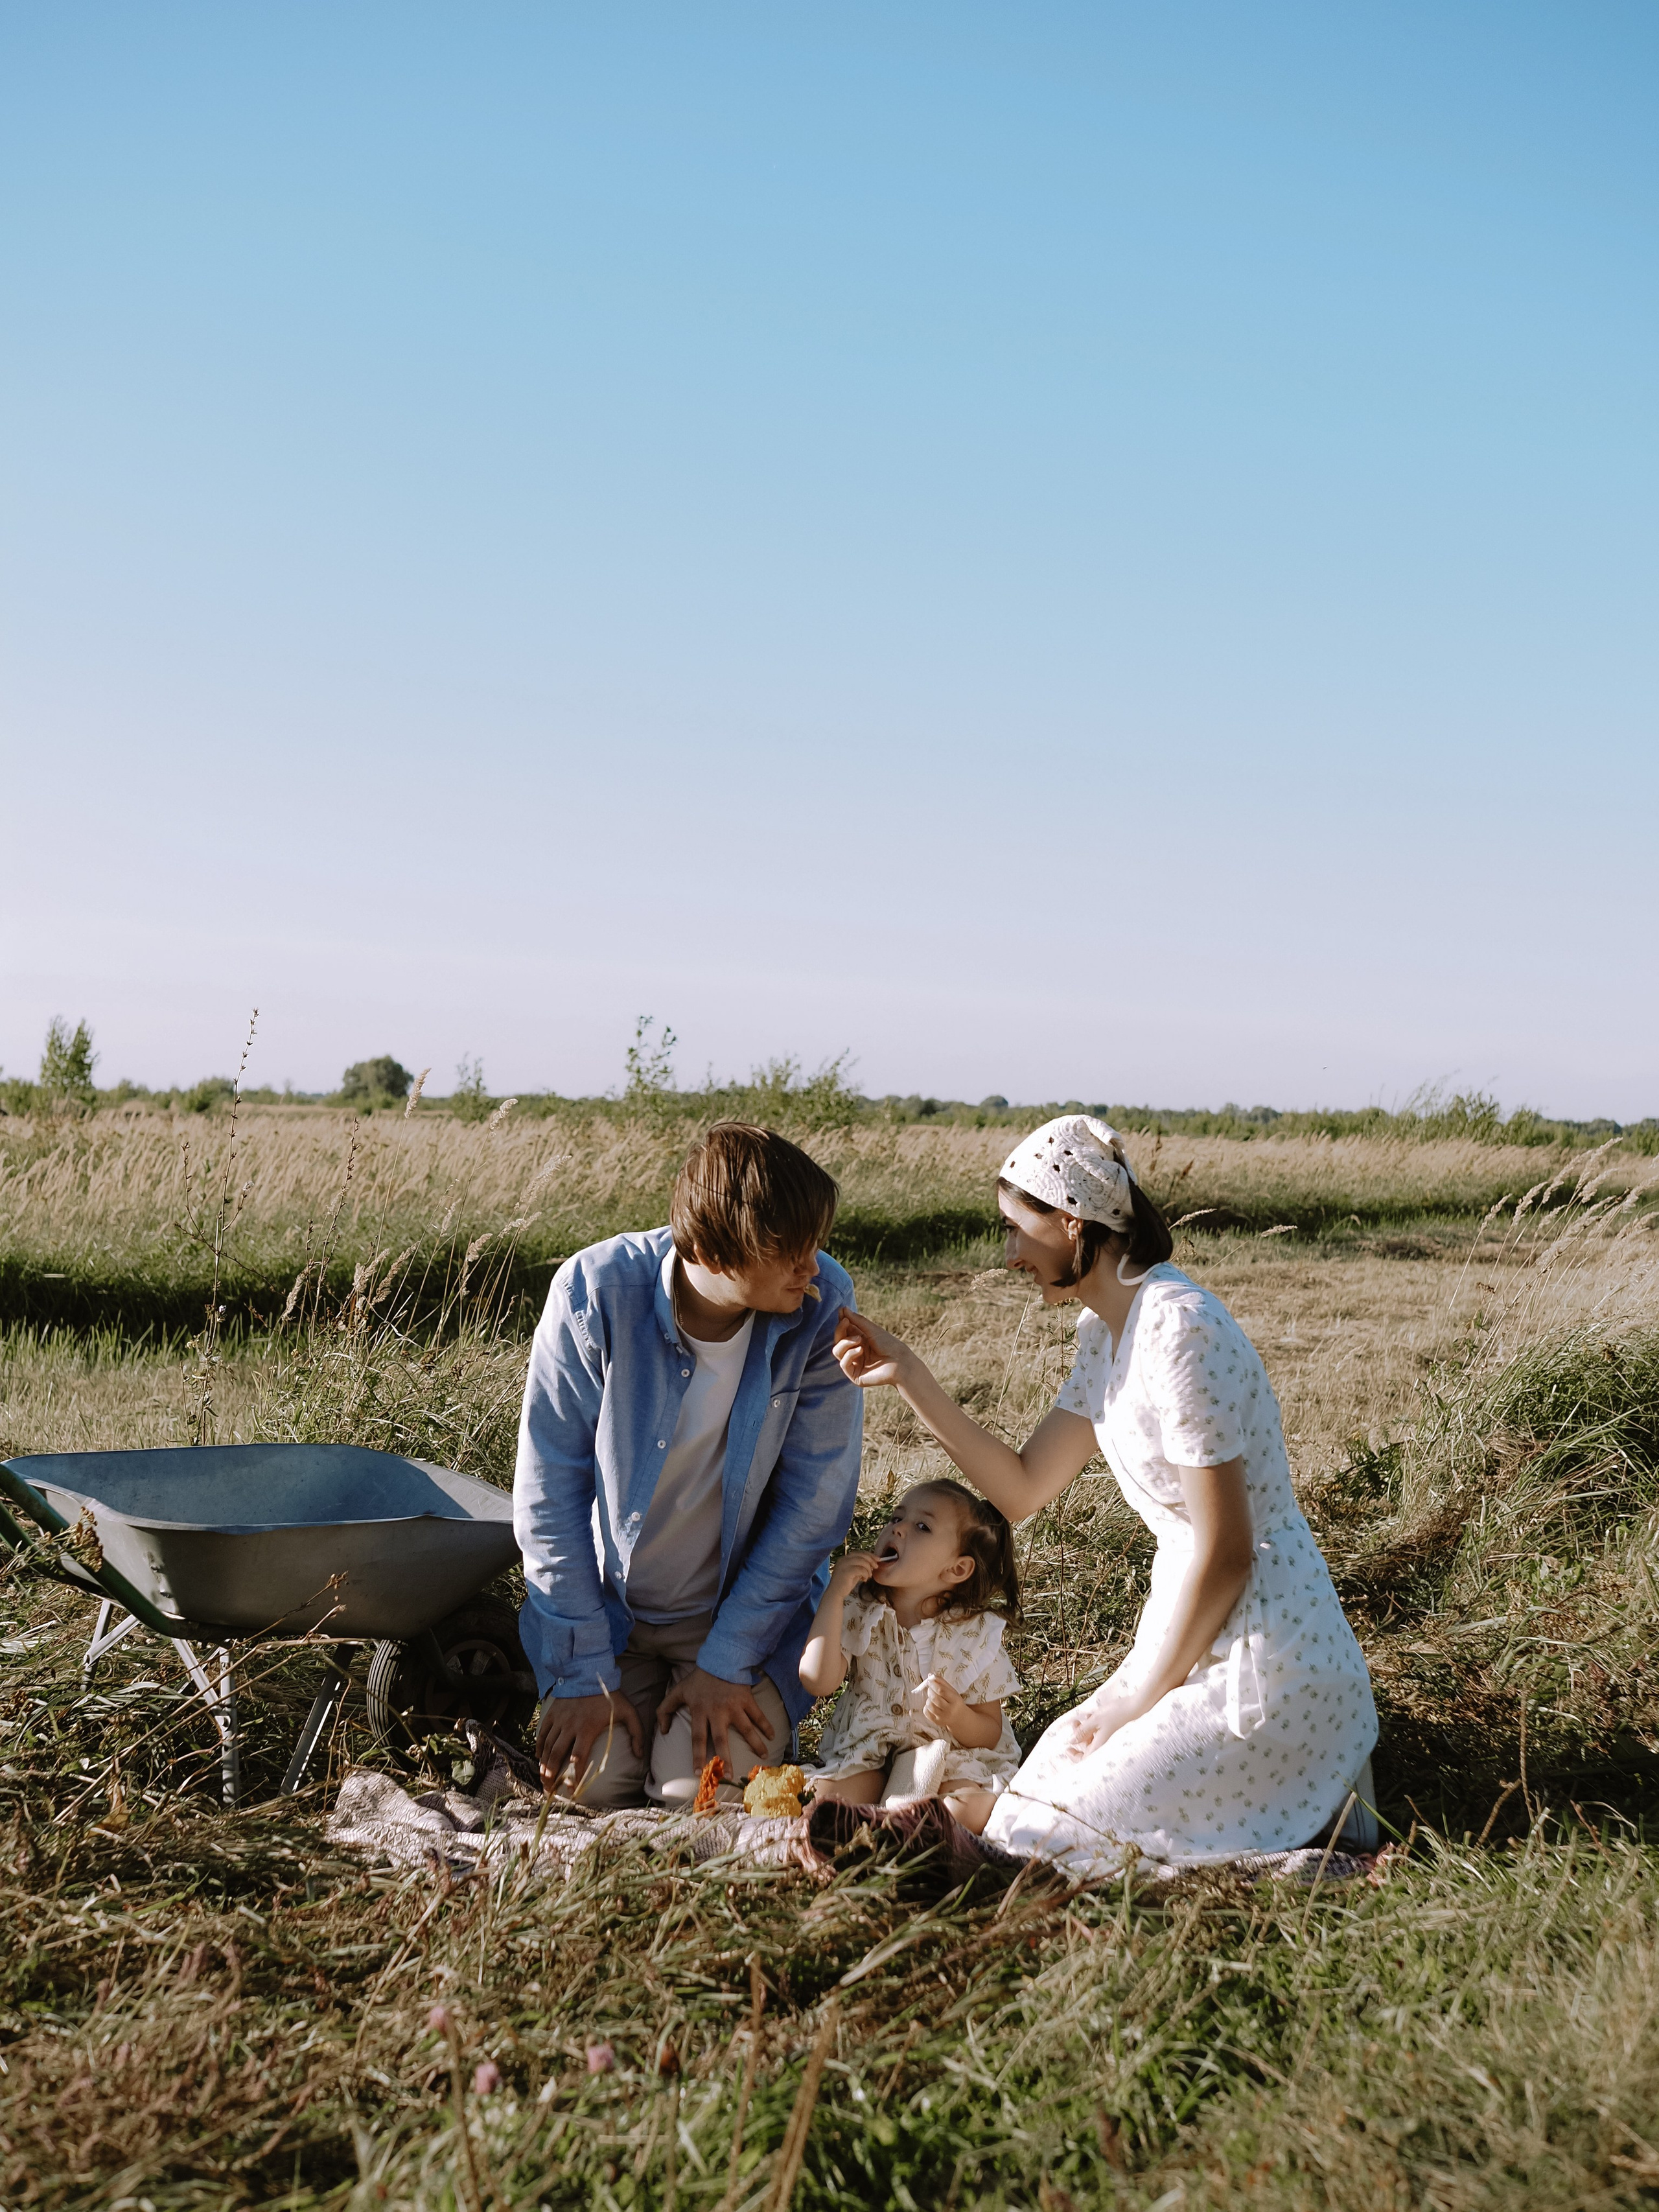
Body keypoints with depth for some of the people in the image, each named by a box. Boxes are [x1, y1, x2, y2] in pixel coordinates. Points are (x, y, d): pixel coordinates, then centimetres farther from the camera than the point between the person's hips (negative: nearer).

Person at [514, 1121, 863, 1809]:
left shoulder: (822, 1304, -19)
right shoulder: (596, 1292, -22)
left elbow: (814, 1500, -12)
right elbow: (549, 1486, -13)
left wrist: (726, 1662, -14)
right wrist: (583, 1673, -13)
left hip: (751, 1606, 0)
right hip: (605, 1603, 1)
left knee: (700, 1791, -19)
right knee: (591, 1783, -14)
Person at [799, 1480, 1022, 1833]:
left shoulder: (976, 1634, -6)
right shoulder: (857, 1613, -2)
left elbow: (989, 1734, -2)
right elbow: (819, 1681, -17)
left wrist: (958, 1717, -26)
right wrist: (833, 1595, -20)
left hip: (952, 1757, 0)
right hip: (867, 1751, 0)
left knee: (973, 1811, -31)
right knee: (828, 1801, -29)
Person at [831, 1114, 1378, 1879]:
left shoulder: (1179, 1330, -21)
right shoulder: (1106, 1331, 9)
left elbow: (1224, 1552, -20)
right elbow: (1021, 1487, 12)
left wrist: (1139, 1700, -10)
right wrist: (909, 1376, 5)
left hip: (1265, 1664, -10)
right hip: (1206, 1644, 10)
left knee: (1035, 1837, -11)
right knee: (1044, 1778, 10)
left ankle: (1322, 1813, 1)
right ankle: (1299, 1774, 14)